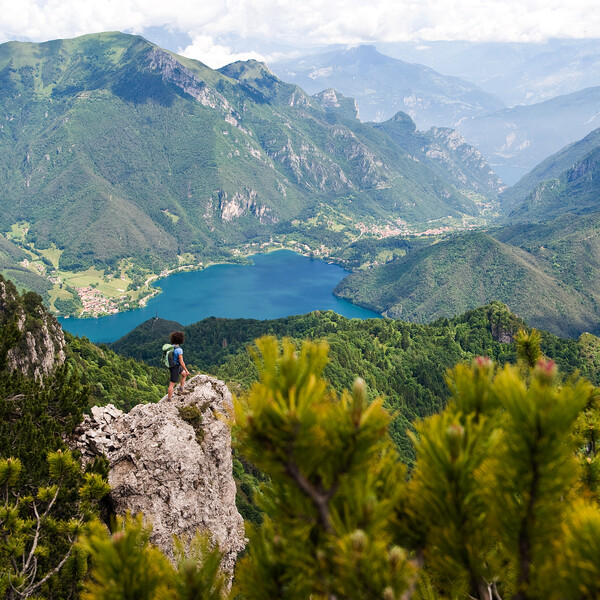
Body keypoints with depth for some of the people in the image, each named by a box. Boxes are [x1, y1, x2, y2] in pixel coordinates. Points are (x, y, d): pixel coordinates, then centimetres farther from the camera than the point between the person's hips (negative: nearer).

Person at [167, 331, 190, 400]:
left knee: (184, 374, 25)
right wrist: (186, 370, -15)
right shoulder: (179, 350, -29)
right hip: (175, 368, -8)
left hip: (171, 366, 8)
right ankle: (169, 400, 16)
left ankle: (181, 390, 31)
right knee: (172, 384, 4)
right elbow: (181, 362, -27)